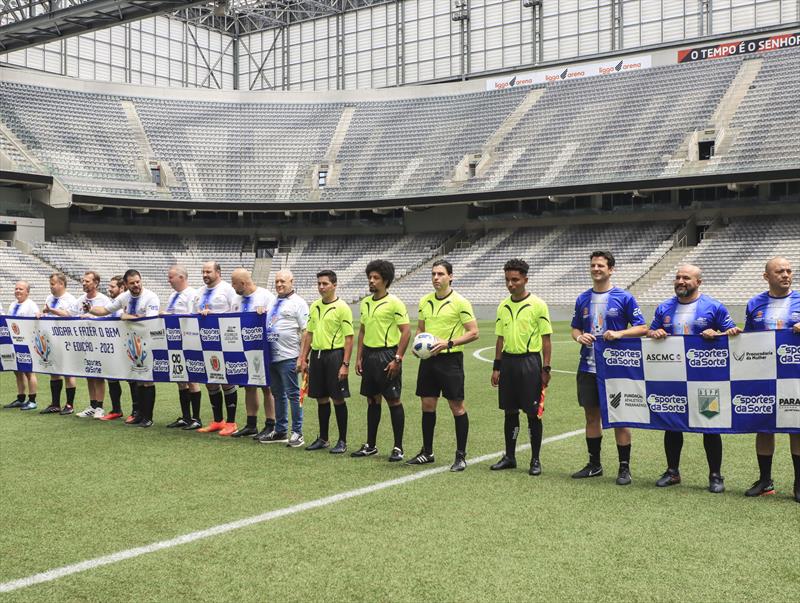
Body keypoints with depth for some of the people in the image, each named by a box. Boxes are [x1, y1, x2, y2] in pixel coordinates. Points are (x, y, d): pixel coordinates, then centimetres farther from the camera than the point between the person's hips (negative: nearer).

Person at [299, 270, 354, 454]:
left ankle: (342, 441, 8)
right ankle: (323, 438, 22)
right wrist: (303, 358, 13)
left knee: (338, 399, -1)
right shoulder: (314, 306, 12)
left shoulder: (342, 308, -8)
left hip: (334, 355, -6)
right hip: (317, 355, 6)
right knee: (321, 398, 11)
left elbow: (349, 338, -10)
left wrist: (345, 364, -15)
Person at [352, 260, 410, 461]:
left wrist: (397, 359, -17)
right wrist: (359, 357, 12)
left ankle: (398, 448, 6)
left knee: (393, 400, -1)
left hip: (387, 355, -7)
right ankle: (370, 445, 20)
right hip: (369, 355, 7)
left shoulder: (394, 303, -10)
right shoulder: (365, 303, 11)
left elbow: (406, 331, -13)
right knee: (372, 400, 12)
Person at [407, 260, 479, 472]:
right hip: (428, 359, 6)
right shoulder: (425, 301, 9)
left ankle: (461, 456, 9)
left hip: (450, 359, -6)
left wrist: (448, 343, -19)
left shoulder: (460, 302, -9)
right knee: (427, 405, 10)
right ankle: (426, 452, 22)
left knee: (457, 407, 0)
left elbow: (473, 333, -10)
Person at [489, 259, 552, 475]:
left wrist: (546, 368, -9)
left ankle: (535, 460, 10)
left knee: (533, 413, 0)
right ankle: (509, 457, 20)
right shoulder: (503, 306, 9)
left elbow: (546, 339, -5)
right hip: (508, 361, 5)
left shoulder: (538, 305, -6)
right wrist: (496, 367, 11)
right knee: (510, 411, 10)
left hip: (530, 361, -5)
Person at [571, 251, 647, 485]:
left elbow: (642, 327, -4)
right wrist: (579, 336, -5)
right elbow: (575, 328, 17)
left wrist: (620, 334, -20)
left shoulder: (624, 298, -4)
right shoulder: (583, 299, 9)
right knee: (592, 415, 11)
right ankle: (594, 464, 24)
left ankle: (624, 468, 11)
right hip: (588, 368, 4)